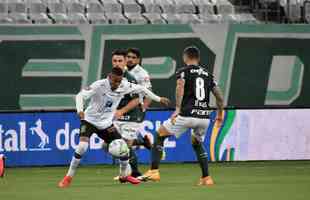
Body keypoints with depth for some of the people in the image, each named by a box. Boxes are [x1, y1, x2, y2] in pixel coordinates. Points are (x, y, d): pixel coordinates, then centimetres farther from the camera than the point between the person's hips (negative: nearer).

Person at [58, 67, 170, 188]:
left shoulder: (124, 86, -11)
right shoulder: (99, 86, -25)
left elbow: (141, 89, 5)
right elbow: (80, 95, -32)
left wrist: (159, 99, 11)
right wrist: (80, 110, -51)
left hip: (106, 124, 5)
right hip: (90, 120, -5)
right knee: (82, 146, -26)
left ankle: (124, 175, 27)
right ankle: (68, 178, -13)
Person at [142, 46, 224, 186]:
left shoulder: (183, 71, 4)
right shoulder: (207, 74, 19)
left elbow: (180, 87, -17)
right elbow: (219, 97, 19)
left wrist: (178, 109, -23)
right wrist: (220, 114, 34)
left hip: (187, 115, -5)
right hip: (205, 117, 5)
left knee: (159, 135, 11)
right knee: (197, 143, 30)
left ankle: (154, 171, 0)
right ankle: (206, 178, 21)